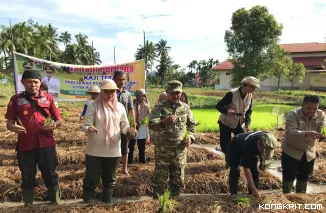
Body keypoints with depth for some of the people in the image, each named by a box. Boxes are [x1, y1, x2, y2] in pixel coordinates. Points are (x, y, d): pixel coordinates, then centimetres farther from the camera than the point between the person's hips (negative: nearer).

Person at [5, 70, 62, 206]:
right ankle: (28, 205, 30)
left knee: (50, 175, 9)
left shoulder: (49, 98, 4)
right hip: (25, 145, 0)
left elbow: (59, 120, 6)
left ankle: (56, 203, 24)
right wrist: (13, 127, -20)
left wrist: (54, 125, -16)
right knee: (27, 178, 13)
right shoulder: (16, 99, 4)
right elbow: (9, 122, 2)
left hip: (46, 144, 0)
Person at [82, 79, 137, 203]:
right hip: (95, 150, -3)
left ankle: (107, 201, 36)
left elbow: (124, 126, 7)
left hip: (113, 150, 3)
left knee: (110, 178, 17)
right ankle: (87, 202, 27)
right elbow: (86, 125, -9)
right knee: (91, 178, 5)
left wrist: (128, 130, -15)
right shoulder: (93, 106, -6)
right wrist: (88, 129, -32)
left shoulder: (120, 107, 3)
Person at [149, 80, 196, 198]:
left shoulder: (185, 107, 5)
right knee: (160, 178, 6)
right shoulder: (159, 107, -7)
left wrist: (191, 137, -1)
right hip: (163, 150, -3)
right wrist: (163, 122, -37)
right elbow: (151, 124, -18)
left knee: (178, 177, 16)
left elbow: (192, 124, 15)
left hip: (180, 150, 4)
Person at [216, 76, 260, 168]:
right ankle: (228, 160, 27)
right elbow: (218, 105, -22)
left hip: (239, 123, 5)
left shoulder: (250, 96, -7)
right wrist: (227, 111, -42)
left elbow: (249, 111, 4)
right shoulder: (232, 94, -25)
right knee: (225, 144, 0)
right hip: (226, 123, -5)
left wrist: (247, 123, -11)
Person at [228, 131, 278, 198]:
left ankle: (253, 195, 10)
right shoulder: (248, 146, -45)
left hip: (252, 149, 6)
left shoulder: (265, 138, -28)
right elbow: (246, 169, -37)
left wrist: (262, 160, -12)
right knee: (235, 172, -17)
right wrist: (253, 188, -34)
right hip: (235, 149, -5)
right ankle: (234, 195, -5)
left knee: (254, 172, -3)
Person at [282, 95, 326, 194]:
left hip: (309, 153, 5)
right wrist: (306, 134, -49)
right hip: (291, 151, -5)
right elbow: (289, 133, -37)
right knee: (289, 177, 5)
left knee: (304, 177, 20)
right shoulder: (293, 114, -23)